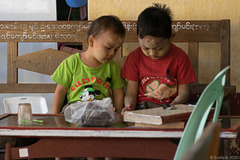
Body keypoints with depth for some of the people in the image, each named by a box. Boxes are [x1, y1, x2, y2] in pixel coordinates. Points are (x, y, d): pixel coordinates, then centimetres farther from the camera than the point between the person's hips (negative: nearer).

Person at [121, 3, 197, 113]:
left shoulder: (180, 57, 1)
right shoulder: (135, 57, 4)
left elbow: (183, 92, 2)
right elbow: (131, 93, 3)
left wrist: (172, 106, -20)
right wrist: (129, 106, -21)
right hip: (143, 107, 1)